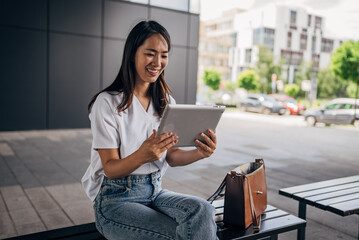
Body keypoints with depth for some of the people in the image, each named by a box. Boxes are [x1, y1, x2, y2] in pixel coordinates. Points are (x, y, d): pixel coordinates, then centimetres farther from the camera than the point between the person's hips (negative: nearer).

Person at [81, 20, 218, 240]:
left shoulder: (166, 101, 8)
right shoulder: (108, 102, -10)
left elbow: (171, 156, 6)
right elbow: (110, 169, -12)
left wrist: (199, 153, -16)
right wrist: (143, 155, -33)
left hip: (155, 191, 5)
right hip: (116, 199, -5)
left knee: (203, 210, -26)